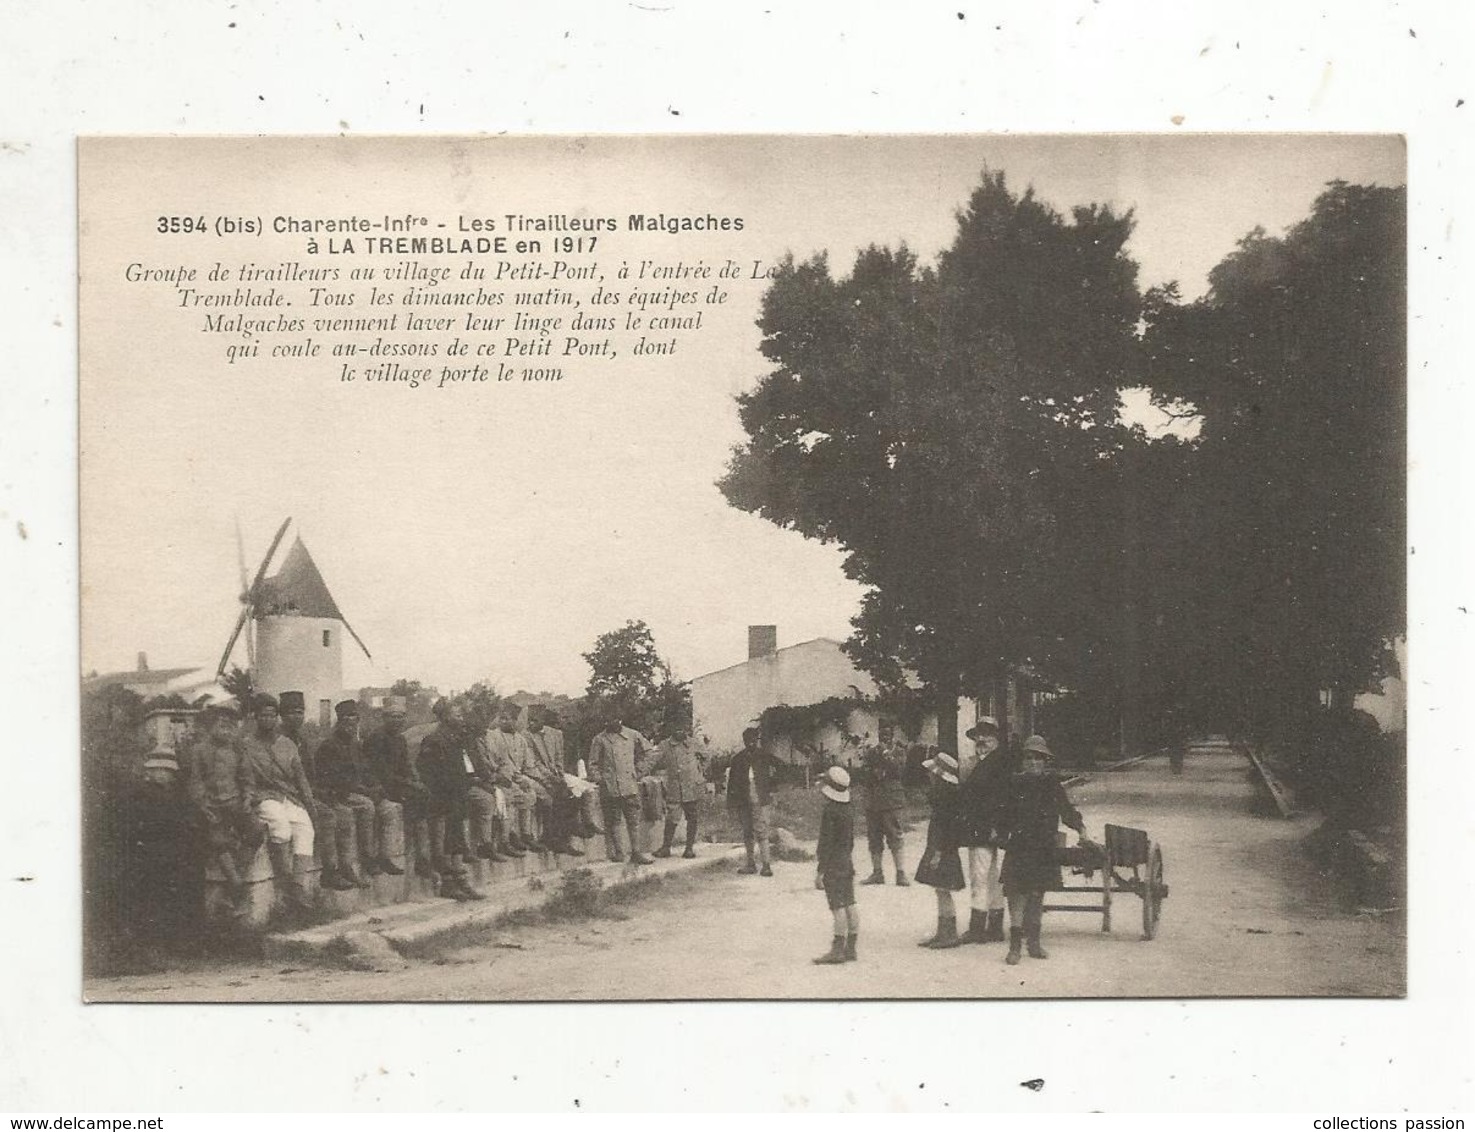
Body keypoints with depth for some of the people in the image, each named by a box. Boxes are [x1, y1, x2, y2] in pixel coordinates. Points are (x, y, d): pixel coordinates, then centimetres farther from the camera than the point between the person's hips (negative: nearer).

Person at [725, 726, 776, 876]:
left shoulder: (765, 757, 3)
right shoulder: (738, 759, 7)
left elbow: (771, 779, 5)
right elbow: (732, 782, 10)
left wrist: (772, 802, 1)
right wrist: (732, 804, 7)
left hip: (761, 801, -3)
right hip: (743, 802, 3)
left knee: (761, 833, -10)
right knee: (747, 834, 9)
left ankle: (766, 865, -8)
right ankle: (750, 864, 18)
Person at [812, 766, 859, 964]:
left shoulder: (829, 812, -16)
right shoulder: (847, 811, 10)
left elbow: (826, 843, -18)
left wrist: (820, 871, -15)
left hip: (832, 865, -9)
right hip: (847, 863, 9)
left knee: (838, 906, -8)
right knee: (850, 905, 8)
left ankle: (838, 949, -7)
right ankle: (850, 948, 12)